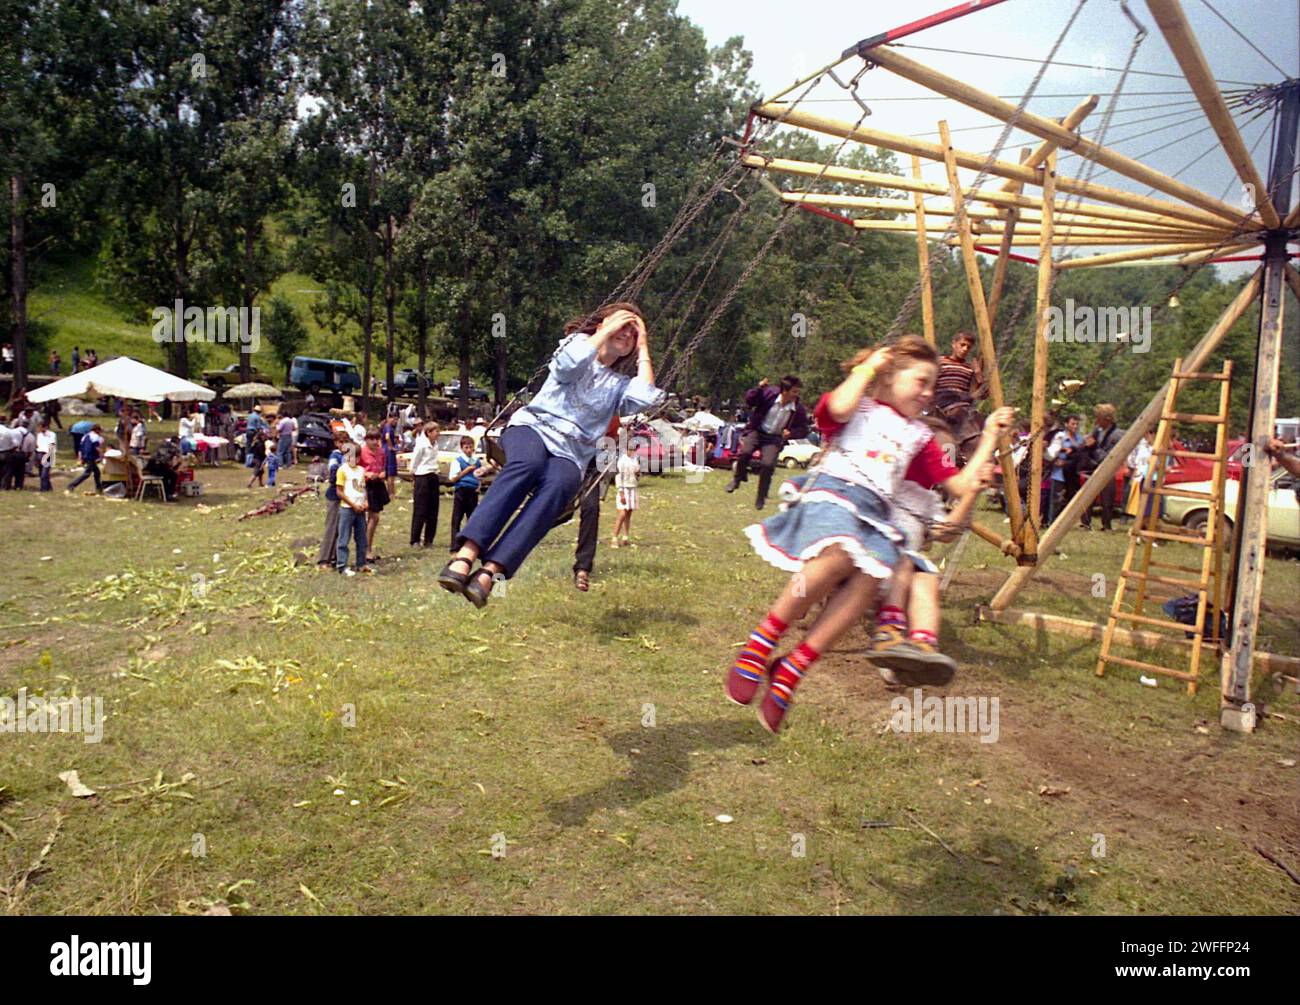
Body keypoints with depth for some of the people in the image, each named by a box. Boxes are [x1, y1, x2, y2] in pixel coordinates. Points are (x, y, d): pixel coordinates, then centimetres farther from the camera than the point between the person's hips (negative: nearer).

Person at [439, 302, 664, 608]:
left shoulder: (621, 385, 25)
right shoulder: (580, 342, 19)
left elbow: (645, 399, 1)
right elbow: (569, 364, -7)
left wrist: (643, 349, 12)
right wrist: (608, 329, 2)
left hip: (570, 453, 2)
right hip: (533, 426, -1)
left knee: (558, 486, -36)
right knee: (528, 464, -39)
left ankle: (488, 574, -50)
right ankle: (464, 558, -50)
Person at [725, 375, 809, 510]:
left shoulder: (798, 409, -10)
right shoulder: (769, 394, -13)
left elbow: (804, 430, 1)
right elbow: (749, 400, -7)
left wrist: (791, 433, -18)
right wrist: (759, 388, -24)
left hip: (774, 438, 0)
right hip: (757, 431, 0)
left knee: (768, 464, -19)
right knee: (744, 451, -26)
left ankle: (761, 498, 5)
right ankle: (737, 479, 5)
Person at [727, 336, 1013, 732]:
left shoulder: (919, 437, 31)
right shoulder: (858, 406, 17)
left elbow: (962, 485, 27)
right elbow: (839, 407, -10)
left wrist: (989, 437, 27)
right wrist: (867, 367, 6)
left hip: (875, 513, 5)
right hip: (833, 490, -4)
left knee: (871, 576, -31)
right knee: (839, 555, -39)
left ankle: (791, 669, -28)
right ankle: (760, 644, -27)